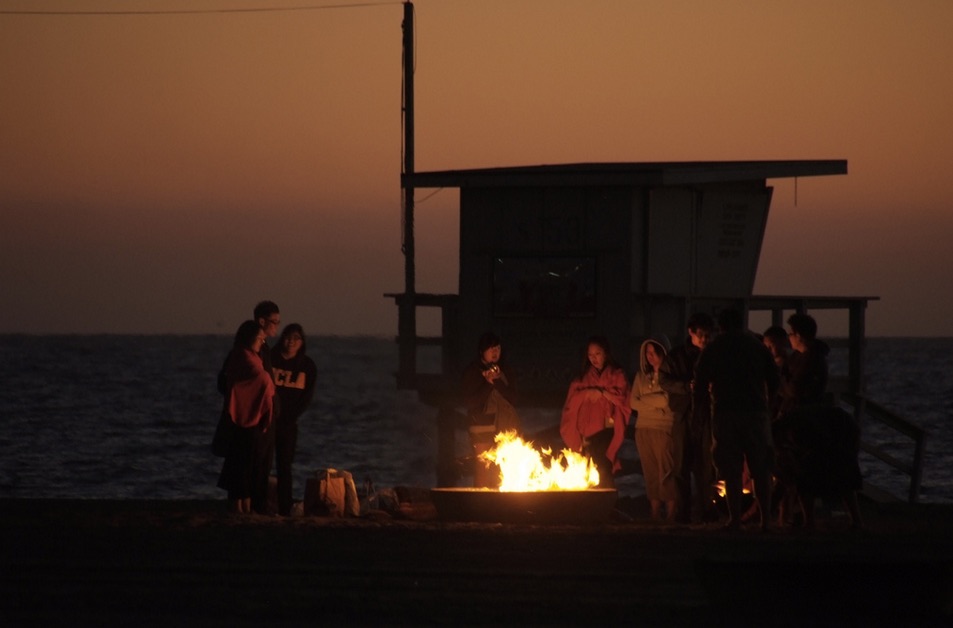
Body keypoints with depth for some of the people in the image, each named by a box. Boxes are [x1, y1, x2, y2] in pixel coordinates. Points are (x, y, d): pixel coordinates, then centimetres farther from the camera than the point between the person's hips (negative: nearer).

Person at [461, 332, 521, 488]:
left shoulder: (504, 372, 14)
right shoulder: (471, 372, 5)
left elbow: (514, 400, 5)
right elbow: (470, 402, -3)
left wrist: (497, 381, -7)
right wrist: (488, 383, -9)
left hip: (506, 429, 3)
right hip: (483, 431, -3)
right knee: (483, 476, -11)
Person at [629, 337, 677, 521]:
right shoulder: (641, 376, 16)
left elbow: (667, 399, -11)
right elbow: (633, 402, 8)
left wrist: (644, 400, 1)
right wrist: (655, 404, -7)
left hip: (664, 428, -5)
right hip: (643, 429, 5)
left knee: (666, 472, -10)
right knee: (650, 473, 4)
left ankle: (671, 515, -10)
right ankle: (655, 514, 6)